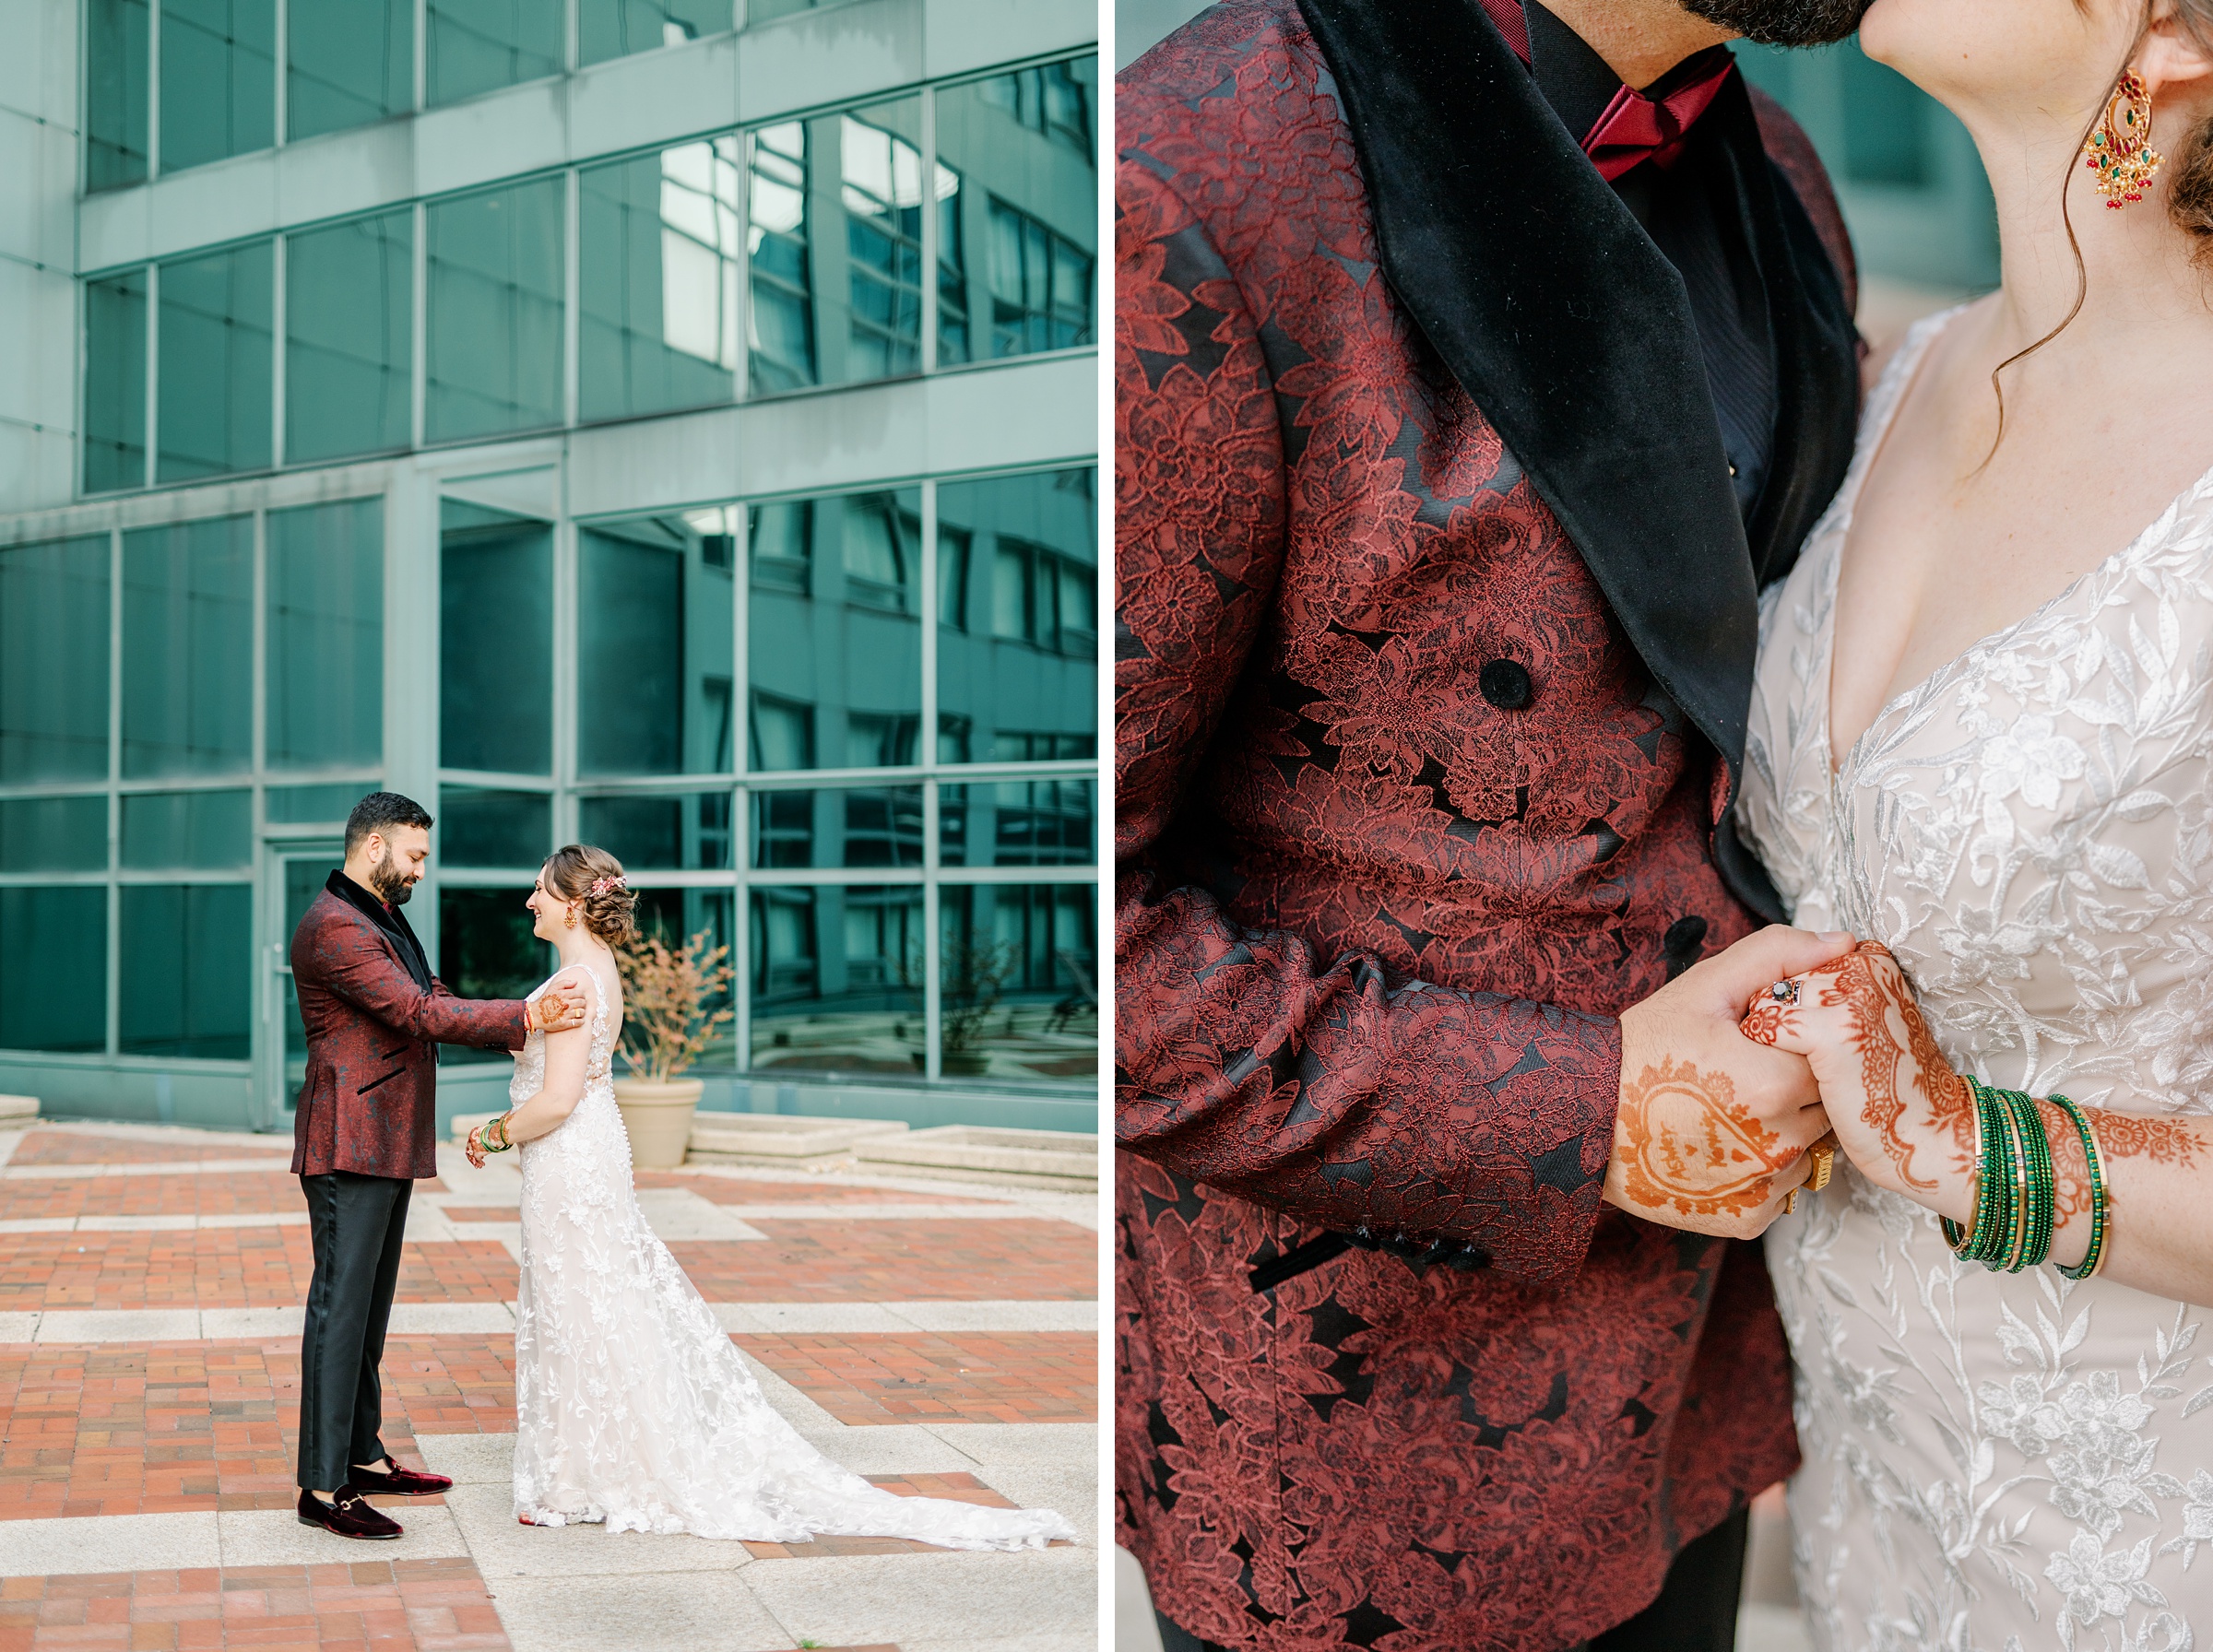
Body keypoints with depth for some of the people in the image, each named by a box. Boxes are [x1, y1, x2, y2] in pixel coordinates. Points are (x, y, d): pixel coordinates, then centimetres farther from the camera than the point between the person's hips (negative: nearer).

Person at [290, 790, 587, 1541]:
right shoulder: (334, 927, -16)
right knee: (340, 1305, -7)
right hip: (350, 1145, -10)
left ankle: (362, 1456, 25)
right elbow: (420, 1015, -23)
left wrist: (528, 1034, 1)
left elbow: (437, 1002, 15)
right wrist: (528, 1015, -22)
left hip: (388, 1145, 10)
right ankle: (323, 1488, -2)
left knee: (370, 1305, 15)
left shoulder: (385, 920, 17)